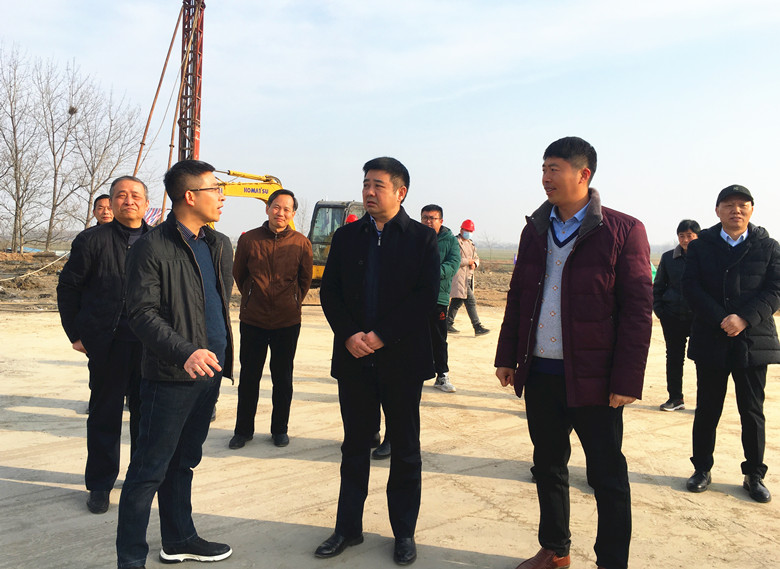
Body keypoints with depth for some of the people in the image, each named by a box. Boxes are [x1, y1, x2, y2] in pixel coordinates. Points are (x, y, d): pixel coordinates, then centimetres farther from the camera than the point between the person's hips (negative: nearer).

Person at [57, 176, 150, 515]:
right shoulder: (92, 239, 0)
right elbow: (67, 287, 4)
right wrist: (75, 333, 1)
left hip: (149, 344, 2)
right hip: (107, 343, -2)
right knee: (105, 414, 8)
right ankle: (100, 484, 23)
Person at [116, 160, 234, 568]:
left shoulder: (220, 246, 11)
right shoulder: (152, 247, -12)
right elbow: (142, 313, -17)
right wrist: (184, 352, -29)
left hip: (209, 370, 7)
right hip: (170, 376, -7)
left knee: (184, 462, 20)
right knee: (149, 469, 3)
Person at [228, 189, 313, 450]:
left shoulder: (301, 243, -3)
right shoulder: (248, 239, -2)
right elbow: (238, 274, 12)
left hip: (287, 322, 0)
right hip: (252, 320, 1)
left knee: (283, 379, 10)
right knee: (248, 377, 10)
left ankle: (280, 429, 26)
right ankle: (243, 429, 26)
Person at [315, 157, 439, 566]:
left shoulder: (422, 238, -1)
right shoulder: (346, 237, 8)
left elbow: (426, 296, -10)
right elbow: (329, 292, 4)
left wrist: (382, 336, -15)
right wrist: (349, 335, -11)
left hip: (402, 359, -2)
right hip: (354, 359, 3)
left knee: (405, 450, 9)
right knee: (355, 446, 13)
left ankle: (404, 533, 25)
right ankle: (348, 527, 28)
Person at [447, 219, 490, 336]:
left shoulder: (471, 244, 20)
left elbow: (476, 258, 24)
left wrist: (474, 263, 1)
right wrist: (468, 261, -13)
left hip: (468, 277, 9)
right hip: (459, 277, -9)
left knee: (457, 301, 14)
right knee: (470, 301, -11)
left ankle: (448, 324, 24)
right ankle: (478, 327, -10)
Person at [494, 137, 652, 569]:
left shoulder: (623, 231, -8)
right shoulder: (535, 230, 9)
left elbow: (638, 310, -10)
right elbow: (517, 297, 13)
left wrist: (627, 380, -13)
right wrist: (507, 356, 10)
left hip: (592, 379, -5)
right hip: (539, 373, 6)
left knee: (607, 477, 6)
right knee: (547, 467, 18)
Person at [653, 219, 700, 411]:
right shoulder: (668, 258, 7)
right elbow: (658, 286, 13)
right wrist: (659, 310, 4)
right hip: (673, 317, 3)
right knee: (674, 357, 9)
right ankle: (675, 397, 20)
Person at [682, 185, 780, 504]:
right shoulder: (701, 245, 5)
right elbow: (691, 286, -4)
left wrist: (745, 319, -18)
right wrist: (721, 320, -15)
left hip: (753, 341, 0)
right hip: (710, 340, 0)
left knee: (753, 412, 7)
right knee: (707, 409, 9)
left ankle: (754, 475, 21)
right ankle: (702, 469, 22)